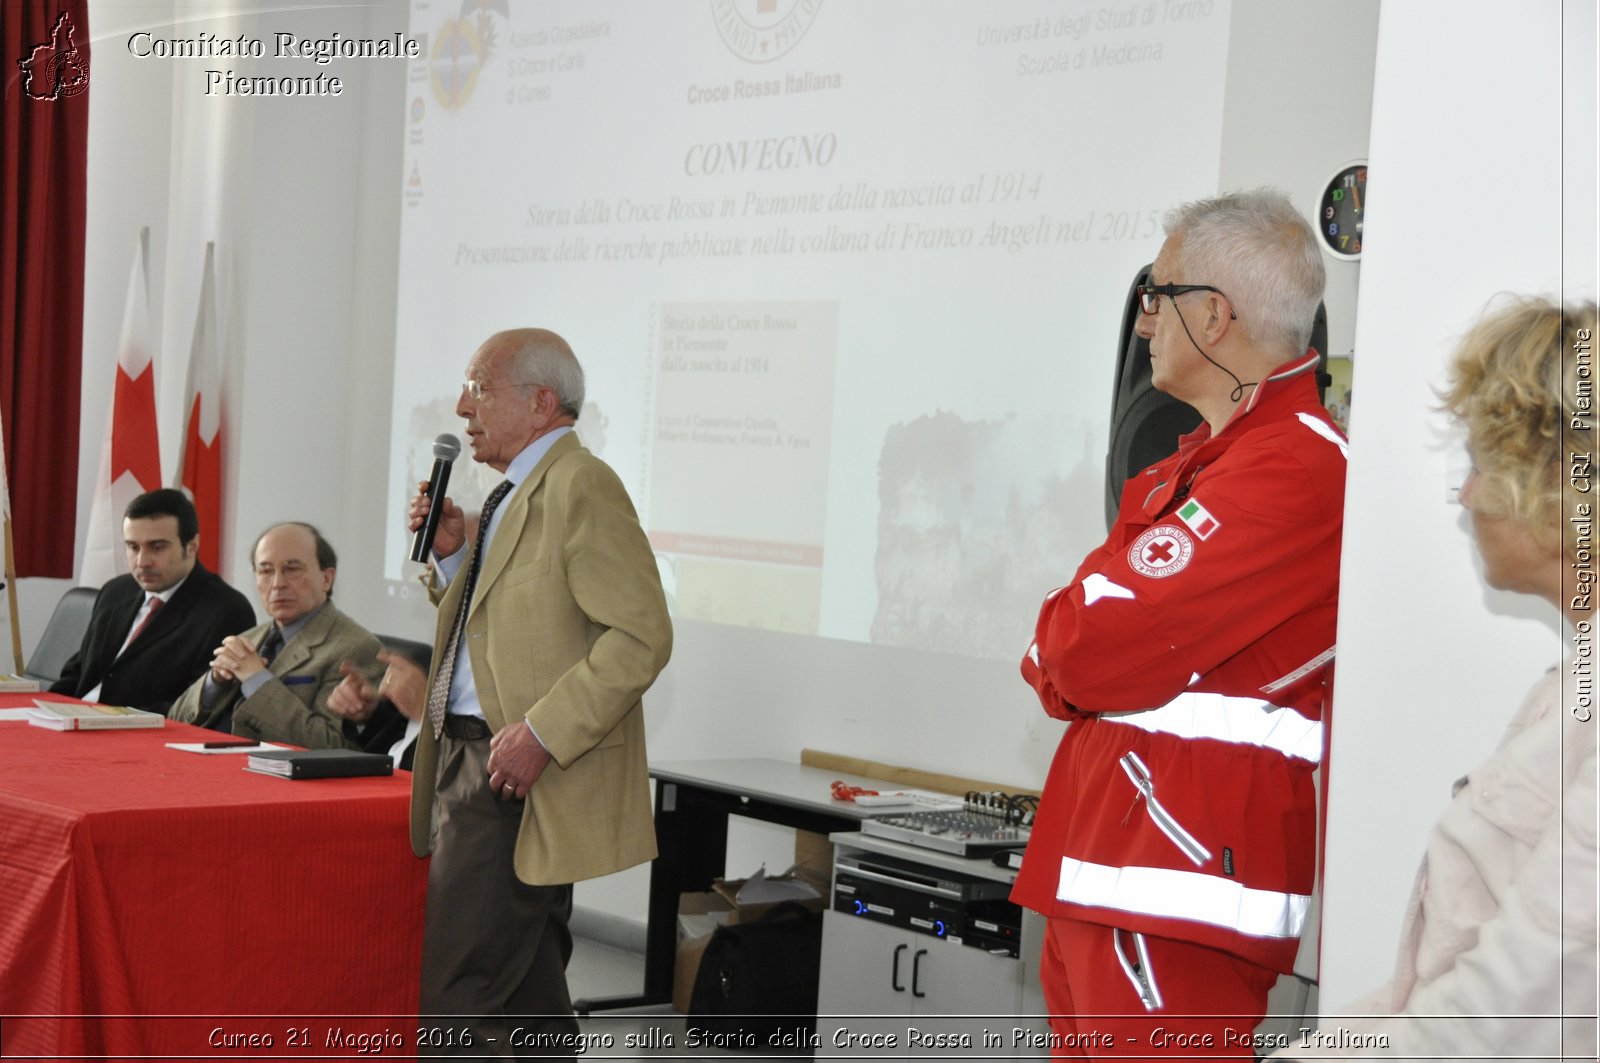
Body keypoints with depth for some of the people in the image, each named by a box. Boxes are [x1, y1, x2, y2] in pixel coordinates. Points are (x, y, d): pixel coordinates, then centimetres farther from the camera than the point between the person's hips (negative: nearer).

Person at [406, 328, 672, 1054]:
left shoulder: (581, 487, -14)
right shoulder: (516, 494, 17)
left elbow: (642, 635, -22)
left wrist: (541, 735, -25)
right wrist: (453, 555, 6)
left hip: (518, 775, -10)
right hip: (471, 763, 10)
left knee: (460, 1000, -9)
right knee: (530, 995, 15)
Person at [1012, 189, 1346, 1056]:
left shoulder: (1291, 467, -17)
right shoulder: (1210, 457, 18)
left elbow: (1091, 649, -21)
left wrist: (1057, 657, 0)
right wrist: (1075, 661, -5)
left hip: (1175, 877, -10)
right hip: (1106, 861, 10)